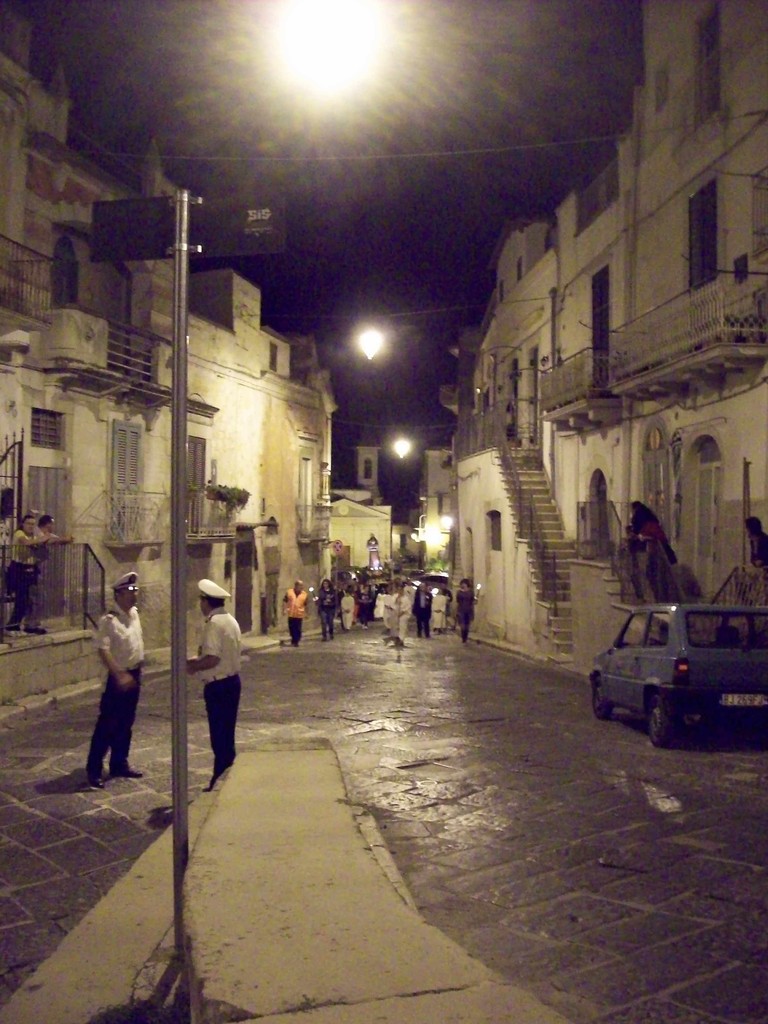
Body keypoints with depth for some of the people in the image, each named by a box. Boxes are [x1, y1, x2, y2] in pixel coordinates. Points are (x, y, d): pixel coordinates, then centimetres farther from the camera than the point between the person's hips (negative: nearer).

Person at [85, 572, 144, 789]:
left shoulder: (134, 614, 7)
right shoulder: (109, 620, -18)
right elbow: (103, 650, -24)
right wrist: (119, 675, -30)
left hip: (134, 674, 8)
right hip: (118, 676, -8)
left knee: (126, 723, 15)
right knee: (107, 724, -5)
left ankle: (119, 764, 26)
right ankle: (93, 769, 2)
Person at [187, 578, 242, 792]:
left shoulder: (214, 623, -18)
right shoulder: (230, 620, 11)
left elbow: (212, 659, -25)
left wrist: (193, 666, -9)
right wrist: (198, 660, 16)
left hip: (218, 685, -9)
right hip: (232, 681, 9)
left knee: (219, 737, -1)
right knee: (227, 736, 16)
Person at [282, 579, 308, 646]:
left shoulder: (304, 594, 4)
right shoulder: (289, 592, 2)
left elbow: (305, 605, 9)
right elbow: (285, 601, 3)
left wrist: (306, 613, 8)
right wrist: (284, 609, -5)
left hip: (299, 615, 0)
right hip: (291, 614, 0)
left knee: (298, 629, 0)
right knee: (291, 628, 8)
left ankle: (296, 641, 11)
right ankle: (293, 641, 24)